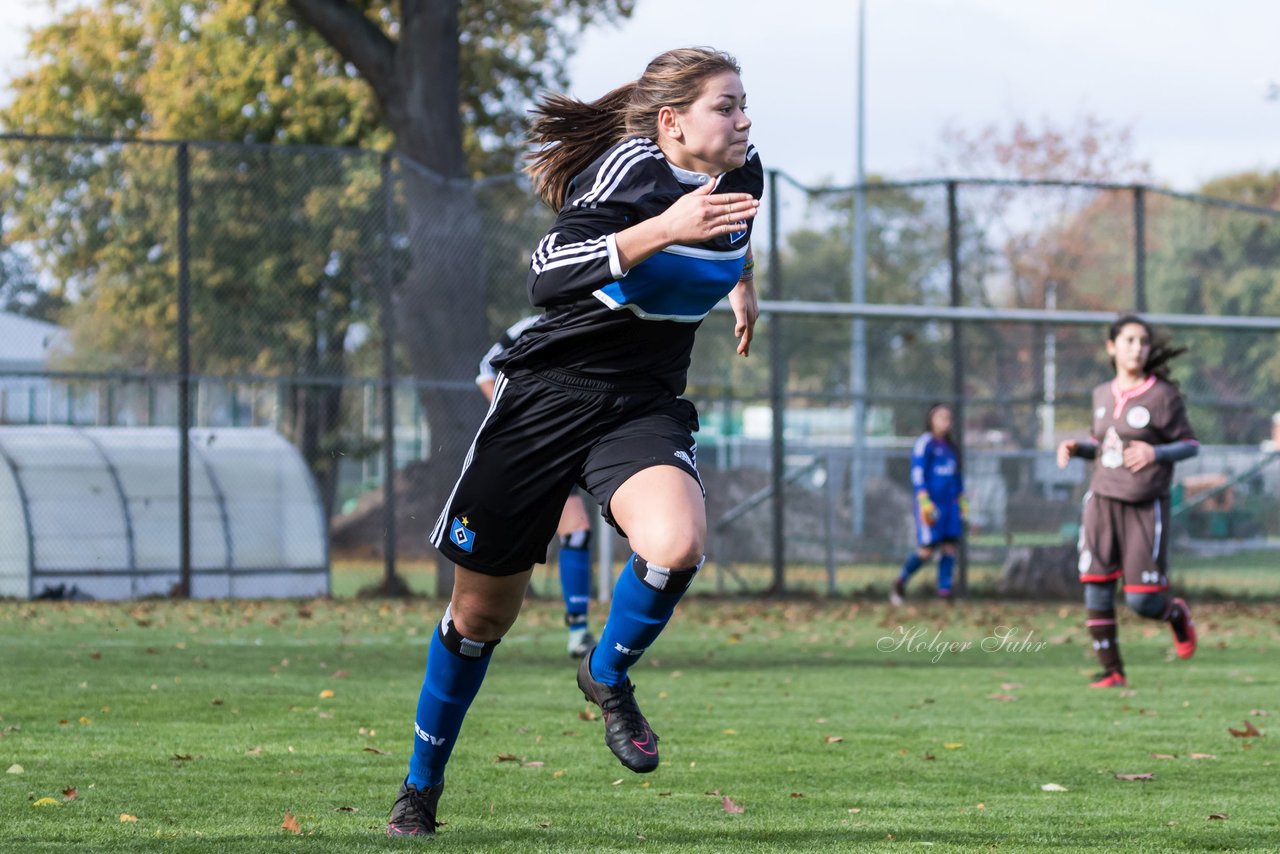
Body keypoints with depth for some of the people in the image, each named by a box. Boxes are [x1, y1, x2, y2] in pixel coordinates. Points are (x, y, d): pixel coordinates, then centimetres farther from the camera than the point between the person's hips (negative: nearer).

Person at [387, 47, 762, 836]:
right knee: (484, 608, 8)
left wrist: (742, 283, 30)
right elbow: (546, 275, -34)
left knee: (677, 545, -29)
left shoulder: (743, 173, 0)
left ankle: (609, 675, 2)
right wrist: (664, 229, -40)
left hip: (645, 407, 4)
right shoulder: (631, 169, -20)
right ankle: (422, 786, 30)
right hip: (549, 393, -4)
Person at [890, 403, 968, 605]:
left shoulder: (950, 446, 16)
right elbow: (917, 474, -12)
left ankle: (944, 591, -1)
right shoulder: (924, 443, -6)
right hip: (930, 503, -7)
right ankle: (899, 582, 12)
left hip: (950, 503, 7)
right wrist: (924, 503, -19)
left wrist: (962, 502, 22)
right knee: (926, 550, -8)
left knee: (949, 547, -2)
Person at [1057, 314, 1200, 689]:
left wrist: (1155, 453, -21)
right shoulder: (1103, 395, 9)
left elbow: (1191, 444, -3)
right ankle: (1111, 670, 7)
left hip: (1144, 507, -4)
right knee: (1096, 591, -4)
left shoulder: (1163, 395, -6)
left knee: (1141, 600, -5)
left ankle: (1176, 613, 28)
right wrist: (1077, 448, 2)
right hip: (1102, 501, 4)